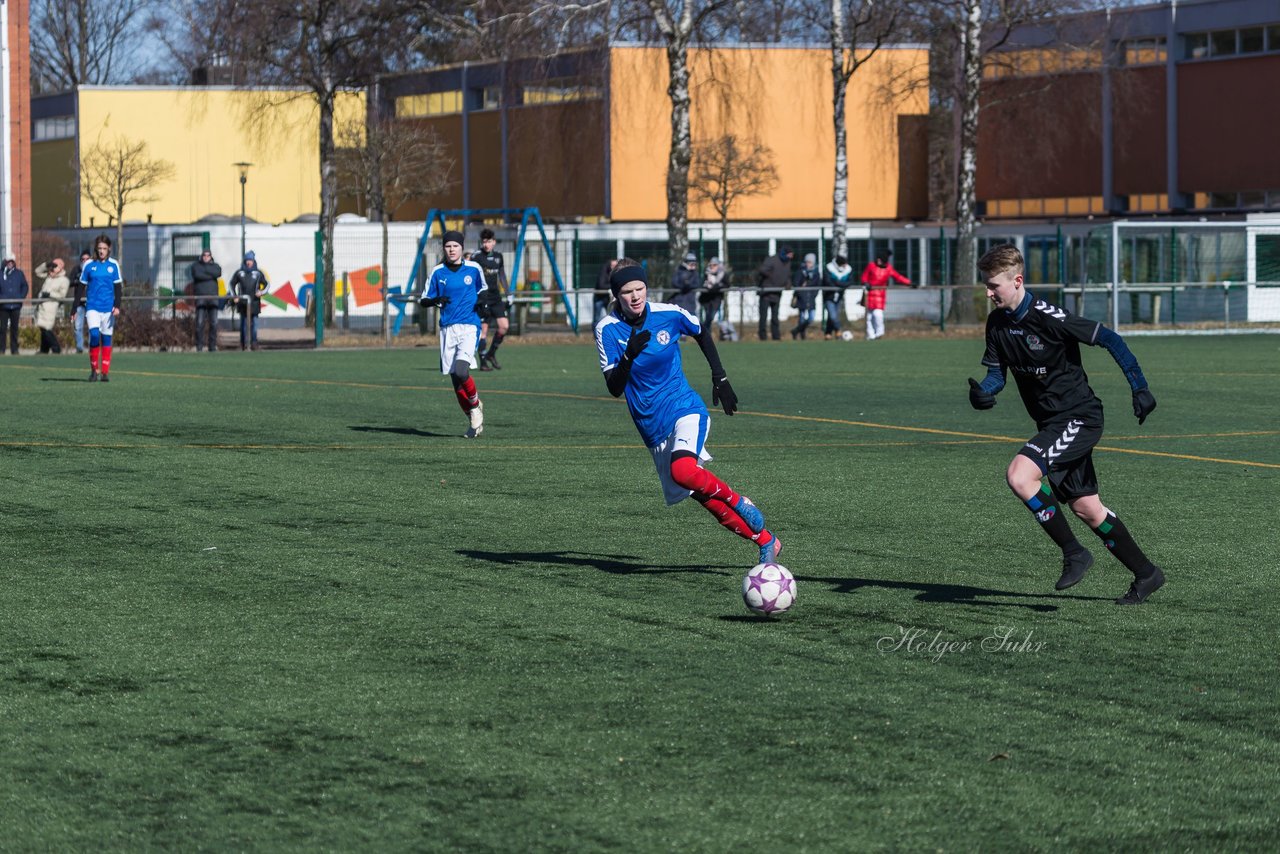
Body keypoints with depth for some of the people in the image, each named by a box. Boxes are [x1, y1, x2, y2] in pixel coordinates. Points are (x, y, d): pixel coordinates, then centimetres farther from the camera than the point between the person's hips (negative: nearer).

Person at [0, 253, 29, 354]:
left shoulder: (19, 274, 5)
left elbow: (25, 287, 8)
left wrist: (21, 298, -5)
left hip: (16, 306, 1)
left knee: (14, 328, 7)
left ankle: (14, 349, 12)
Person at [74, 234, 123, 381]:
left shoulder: (113, 265, 4)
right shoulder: (88, 265, 2)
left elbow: (118, 287, 6)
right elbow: (81, 287, 6)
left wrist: (117, 306, -7)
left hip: (108, 308, 1)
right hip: (92, 307, -1)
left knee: (106, 339, 3)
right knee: (94, 335, -17)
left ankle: (104, 372, 10)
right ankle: (94, 369, -5)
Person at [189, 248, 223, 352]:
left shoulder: (215, 266, 14)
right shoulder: (196, 265, 9)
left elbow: (218, 273, -10)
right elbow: (197, 275, -12)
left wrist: (205, 269, -7)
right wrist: (210, 275, -8)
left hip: (213, 298, 2)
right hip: (200, 298, -2)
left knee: (214, 323, -1)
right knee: (200, 322, -10)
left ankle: (212, 346, 4)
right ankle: (199, 346, -7)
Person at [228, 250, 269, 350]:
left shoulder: (258, 273, 6)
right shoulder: (239, 273, 6)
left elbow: (266, 284, 12)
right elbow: (231, 284, 14)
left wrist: (261, 292, -7)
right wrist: (234, 296, 5)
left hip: (254, 302, 0)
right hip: (243, 303, 0)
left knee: (254, 322, -3)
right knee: (244, 323, 0)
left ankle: (254, 342, 3)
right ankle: (244, 343, 4)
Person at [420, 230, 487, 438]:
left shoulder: (474, 269, 3)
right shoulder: (437, 272, 4)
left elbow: (483, 289, 19)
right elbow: (423, 300, 7)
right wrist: (436, 300, -14)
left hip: (469, 326, -3)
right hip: (447, 328, 3)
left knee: (461, 371, -23)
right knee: (455, 379, 2)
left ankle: (475, 404, 5)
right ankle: (474, 421, 18)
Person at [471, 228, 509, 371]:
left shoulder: (498, 256, 10)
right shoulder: (476, 257, -7)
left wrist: (507, 294, 21)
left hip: (496, 296, 5)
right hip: (482, 297, -5)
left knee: (504, 326, -4)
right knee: (483, 328, -6)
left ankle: (491, 353, 15)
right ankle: (483, 362, 1)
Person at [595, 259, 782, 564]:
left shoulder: (669, 315, -7)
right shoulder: (608, 329, -8)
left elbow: (702, 333, 16)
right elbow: (614, 388, -12)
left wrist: (719, 378, 11)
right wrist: (629, 355, -28)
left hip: (684, 409, -2)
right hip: (652, 429, 3)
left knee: (682, 471, -33)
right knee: (703, 497, 3)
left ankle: (739, 502, -9)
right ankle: (766, 541, 18)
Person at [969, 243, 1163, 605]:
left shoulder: (1048, 318, -21)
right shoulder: (997, 322, 2)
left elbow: (1109, 339, -17)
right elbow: (997, 373, 7)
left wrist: (1139, 388, -20)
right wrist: (982, 392, -16)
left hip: (1079, 418, -9)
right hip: (1054, 424, 9)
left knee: (1019, 476, -25)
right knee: (1085, 507, 12)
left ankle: (1073, 553, -11)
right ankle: (1146, 574, 25)